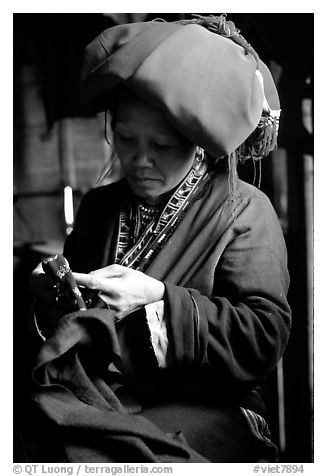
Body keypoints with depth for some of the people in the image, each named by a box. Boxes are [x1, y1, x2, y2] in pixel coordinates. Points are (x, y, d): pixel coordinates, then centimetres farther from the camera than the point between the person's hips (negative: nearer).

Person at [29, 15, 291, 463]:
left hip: (200, 411, -4)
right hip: (96, 398, 4)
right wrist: (54, 296, -2)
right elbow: (72, 326, 21)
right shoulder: (99, 207, 14)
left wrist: (158, 300, -19)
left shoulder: (244, 211, -2)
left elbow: (265, 337, -11)